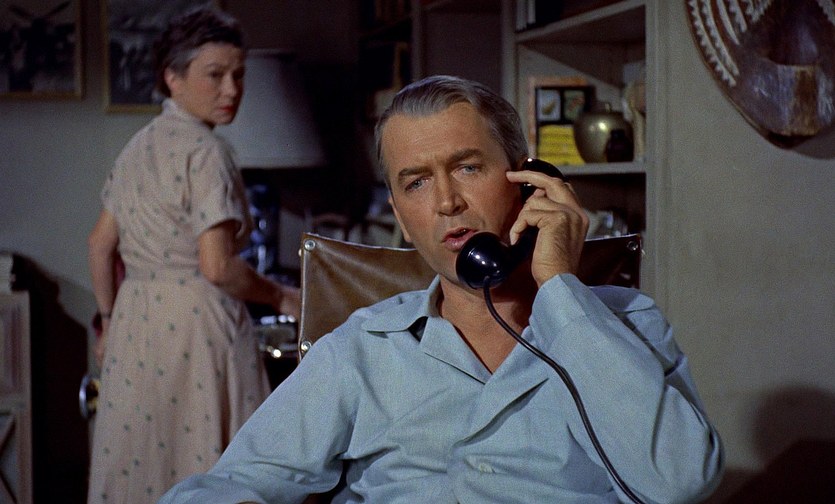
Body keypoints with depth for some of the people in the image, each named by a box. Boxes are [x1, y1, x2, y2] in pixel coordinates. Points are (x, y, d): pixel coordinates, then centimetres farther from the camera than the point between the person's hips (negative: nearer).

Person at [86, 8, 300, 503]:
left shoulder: (140, 145, 12)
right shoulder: (204, 150, -13)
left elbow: (101, 245, 16)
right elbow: (217, 267, -20)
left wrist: (111, 322, 25)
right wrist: (281, 297, -5)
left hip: (136, 321, 8)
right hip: (197, 324, -8)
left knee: (137, 462, 13)